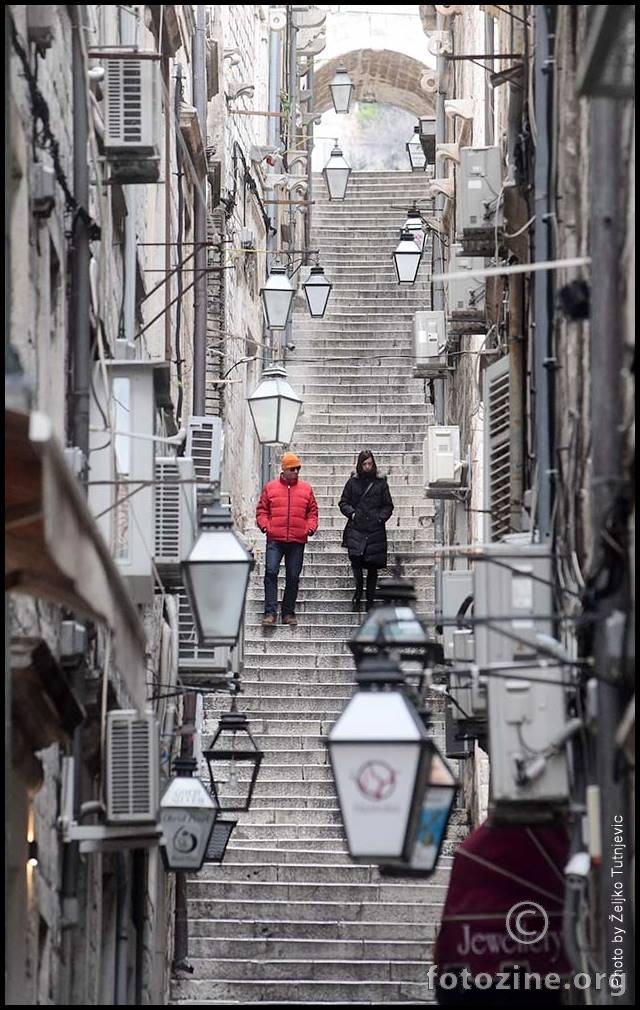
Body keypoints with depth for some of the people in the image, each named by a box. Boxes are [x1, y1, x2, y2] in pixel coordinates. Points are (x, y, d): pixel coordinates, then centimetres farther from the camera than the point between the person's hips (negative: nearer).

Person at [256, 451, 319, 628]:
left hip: (297, 541, 2)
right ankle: (270, 612, -13)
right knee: (271, 572, -14)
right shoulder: (270, 487, 7)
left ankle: (288, 613, 15)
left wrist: (311, 526, -1)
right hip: (275, 540, -2)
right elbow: (262, 510, 9)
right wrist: (264, 524, -7)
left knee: (293, 577, 5)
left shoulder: (306, 489, 11)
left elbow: (312, 511, 15)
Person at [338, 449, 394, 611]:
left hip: (375, 530, 0)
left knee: (373, 567, 2)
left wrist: (381, 517, -6)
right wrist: (351, 513, -6)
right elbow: (343, 502, 12)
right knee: (355, 557, -20)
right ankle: (358, 593, -2)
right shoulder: (353, 482, 9)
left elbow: (388, 505, 11)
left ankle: (370, 601, 13)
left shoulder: (380, 483, 7)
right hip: (356, 529, 0)